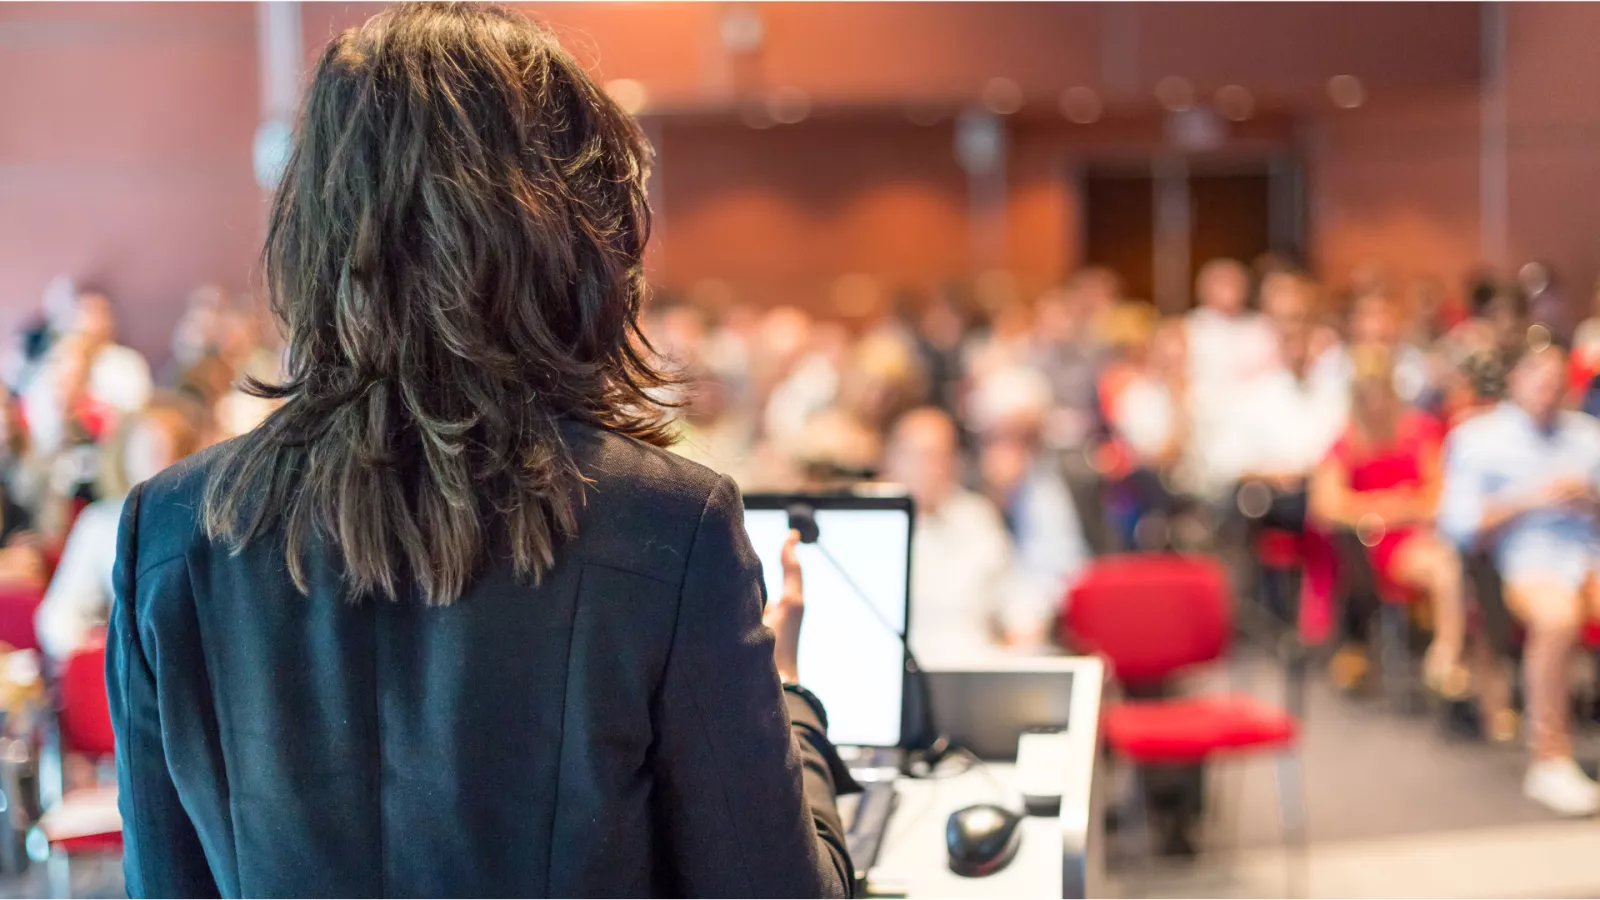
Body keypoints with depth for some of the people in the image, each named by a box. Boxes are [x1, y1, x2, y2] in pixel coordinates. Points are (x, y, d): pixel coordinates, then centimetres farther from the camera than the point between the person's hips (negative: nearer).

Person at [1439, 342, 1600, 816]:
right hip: (1527, 558, -4)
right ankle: (1551, 760, -27)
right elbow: (1461, 524, 2)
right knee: (1559, 617, -37)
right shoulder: (1477, 436, 11)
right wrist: (1529, 500, -7)